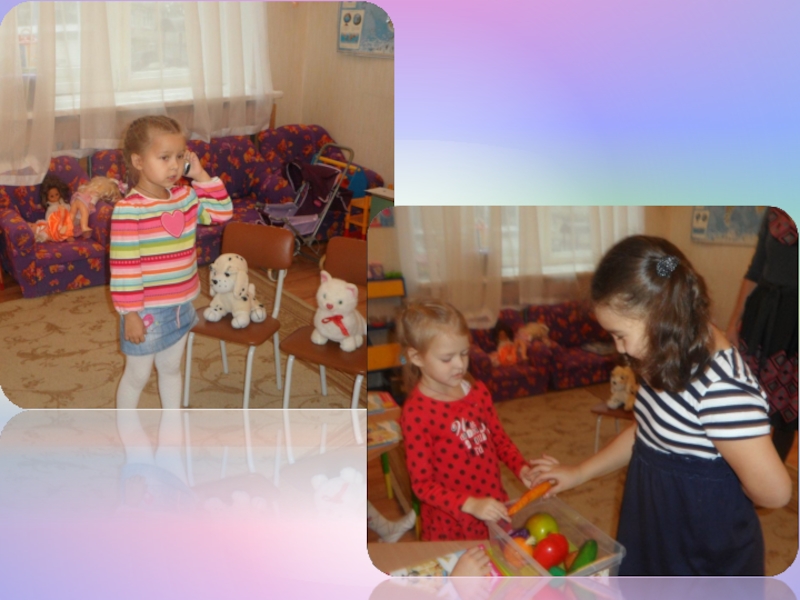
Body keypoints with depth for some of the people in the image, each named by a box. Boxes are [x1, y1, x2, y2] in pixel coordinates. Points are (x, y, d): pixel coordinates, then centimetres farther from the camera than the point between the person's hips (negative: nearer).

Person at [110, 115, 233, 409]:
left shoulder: (185, 197, 0)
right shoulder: (128, 210, -22)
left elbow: (222, 212, 7)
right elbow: (123, 266, -21)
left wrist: (201, 176, -4)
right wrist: (130, 314, -19)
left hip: (180, 305, 7)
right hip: (146, 311, -7)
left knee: (171, 368, 24)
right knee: (137, 375, 12)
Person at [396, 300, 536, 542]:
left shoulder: (478, 392, 0)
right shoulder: (416, 412, -19)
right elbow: (422, 483, -17)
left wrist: (522, 469, -5)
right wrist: (470, 504, -27)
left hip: (494, 512, 6)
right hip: (450, 526, -5)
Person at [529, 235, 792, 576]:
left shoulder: (722, 385, -32)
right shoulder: (669, 361, -3)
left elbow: (773, 492, -28)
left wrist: (711, 482, -10)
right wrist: (580, 472, 11)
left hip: (707, 556, -8)